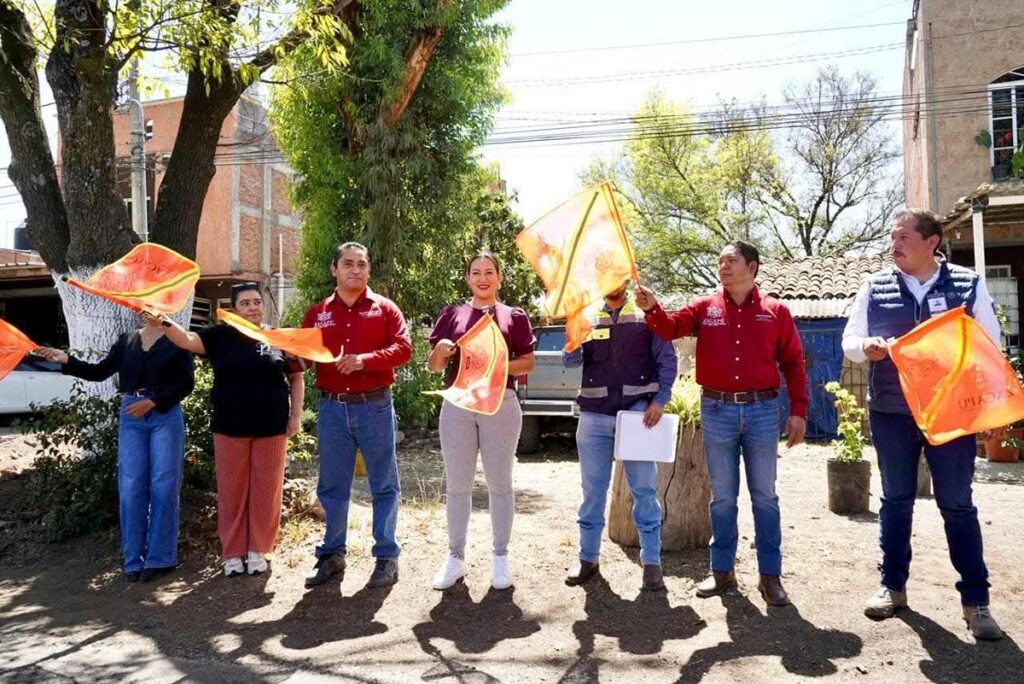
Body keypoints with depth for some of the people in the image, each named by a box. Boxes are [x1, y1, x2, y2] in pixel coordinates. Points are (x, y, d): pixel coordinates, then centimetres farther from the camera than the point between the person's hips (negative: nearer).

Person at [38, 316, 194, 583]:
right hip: (131, 418, 4)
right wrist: (66, 360, -3)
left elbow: (185, 383, -6)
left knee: (163, 486, -2)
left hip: (166, 417, -3)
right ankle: (134, 560, 10)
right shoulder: (126, 341, 12)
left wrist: (152, 402, -16)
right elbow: (100, 372, 9)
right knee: (131, 487, 2)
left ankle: (160, 558, 8)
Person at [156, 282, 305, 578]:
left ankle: (257, 550, 22)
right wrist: (165, 322, -30)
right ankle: (233, 553, 21)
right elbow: (187, 340, -11)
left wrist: (296, 416, 2)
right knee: (232, 490, 8)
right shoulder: (221, 336, 3)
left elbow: (296, 378, 8)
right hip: (229, 428, 0)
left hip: (271, 428, 0)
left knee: (265, 489, 7)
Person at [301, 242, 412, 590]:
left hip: (375, 406, -2)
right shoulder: (317, 313, 10)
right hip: (331, 407, 3)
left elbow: (403, 347, -7)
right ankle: (332, 554, 21)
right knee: (331, 485, 9)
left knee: (383, 483, 4)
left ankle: (387, 557, 12)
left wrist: (365, 359, -20)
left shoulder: (384, 308, 3)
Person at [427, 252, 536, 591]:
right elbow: (433, 366, 9)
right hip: (457, 403, 2)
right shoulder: (452, 314, 12)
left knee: (499, 483, 5)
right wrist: (439, 350, -14)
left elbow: (528, 363, 4)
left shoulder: (515, 316, 9)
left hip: (500, 402, -1)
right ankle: (455, 557, 17)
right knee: (457, 484, 6)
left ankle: (500, 557, 16)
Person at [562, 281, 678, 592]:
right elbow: (571, 360, 1)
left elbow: (667, 359, 2)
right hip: (595, 414, 2)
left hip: (637, 412, -2)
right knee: (593, 489, 9)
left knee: (644, 488, 3)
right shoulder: (587, 316, 10)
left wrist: (660, 401, -8)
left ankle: (651, 562, 13)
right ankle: (588, 558, 20)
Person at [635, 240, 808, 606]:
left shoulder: (775, 311, 4)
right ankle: (722, 570, 21)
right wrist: (652, 308, -28)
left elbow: (793, 363, 3)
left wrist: (798, 410, -3)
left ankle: (770, 575, 17)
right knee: (722, 496, 10)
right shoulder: (705, 307, 6)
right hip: (717, 411, 1)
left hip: (762, 410, -1)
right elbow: (671, 327, -7)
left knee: (764, 496, 7)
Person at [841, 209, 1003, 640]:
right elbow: (849, 340, 5)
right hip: (891, 413, 2)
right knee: (895, 500, 11)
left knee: (958, 504, 3)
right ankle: (892, 586, 23)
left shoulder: (968, 285, 1)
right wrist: (866, 347, -18)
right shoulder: (875, 288, 4)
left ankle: (975, 600, 14)